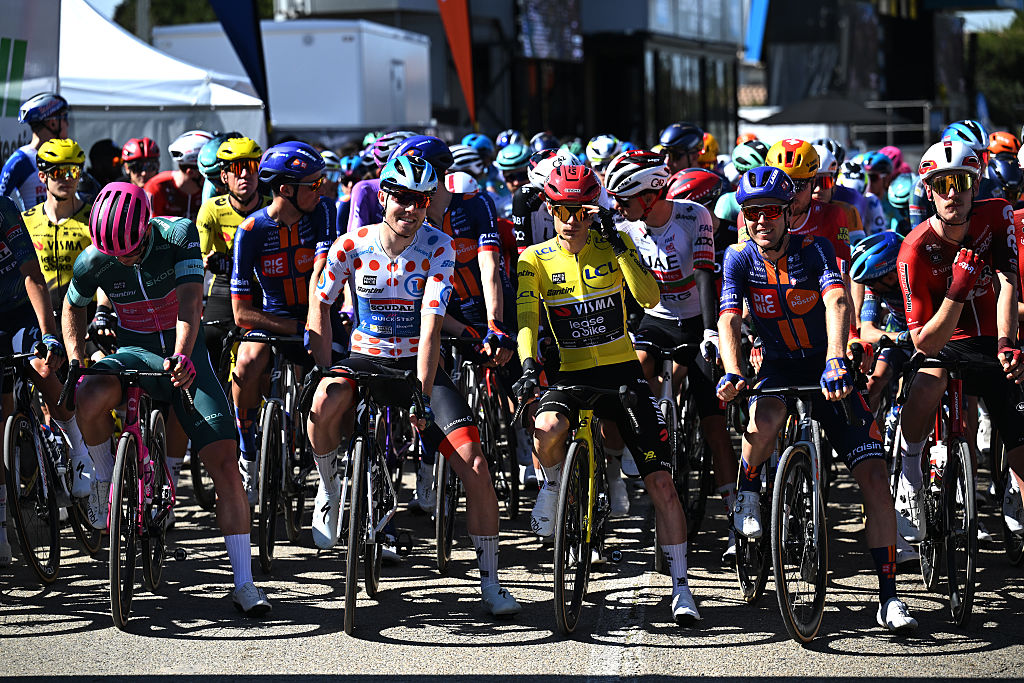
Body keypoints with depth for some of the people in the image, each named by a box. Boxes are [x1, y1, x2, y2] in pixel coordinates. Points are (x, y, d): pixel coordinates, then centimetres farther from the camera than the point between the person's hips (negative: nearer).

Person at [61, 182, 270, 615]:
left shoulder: (179, 235, -18)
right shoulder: (94, 262, -12)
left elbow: (189, 304, -28)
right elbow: (73, 307, 9)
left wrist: (182, 355, -44)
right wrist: (76, 361, -4)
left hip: (183, 353, -1)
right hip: (134, 353, 1)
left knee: (224, 462, -12)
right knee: (89, 398, -35)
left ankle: (244, 582, -7)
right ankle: (105, 478, -5)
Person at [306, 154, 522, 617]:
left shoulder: (438, 248, -13)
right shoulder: (352, 246, -10)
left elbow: (430, 327, -20)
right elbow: (321, 305, 3)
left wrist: (422, 396, -28)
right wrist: (325, 372, -9)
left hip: (418, 363, 0)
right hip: (365, 359, 0)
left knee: (474, 464, -15)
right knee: (325, 403, -36)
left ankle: (490, 582, -3)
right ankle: (329, 487, -4)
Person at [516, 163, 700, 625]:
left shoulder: (614, 247, -1)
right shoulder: (536, 259, 0)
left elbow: (649, 298, -15)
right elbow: (526, 316, -11)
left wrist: (618, 247, -23)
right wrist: (528, 363, -29)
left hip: (622, 373, 0)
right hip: (571, 374, 0)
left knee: (661, 483, -7)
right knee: (547, 431, -36)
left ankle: (680, 587, 3)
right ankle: (552, 484, -1)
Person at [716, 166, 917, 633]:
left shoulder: (814, 249, -13)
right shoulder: (740, 259, -6)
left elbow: (837, 302, -30)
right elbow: (729, 319, -16)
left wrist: (835, 361, -47)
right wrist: (731, 373, -35)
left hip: (826, 370, 0)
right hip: (779, 367, 0)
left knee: (875, 476, -12)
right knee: (766, 418, -37)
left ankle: (889, 596, -6)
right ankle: (747, 491, -4)